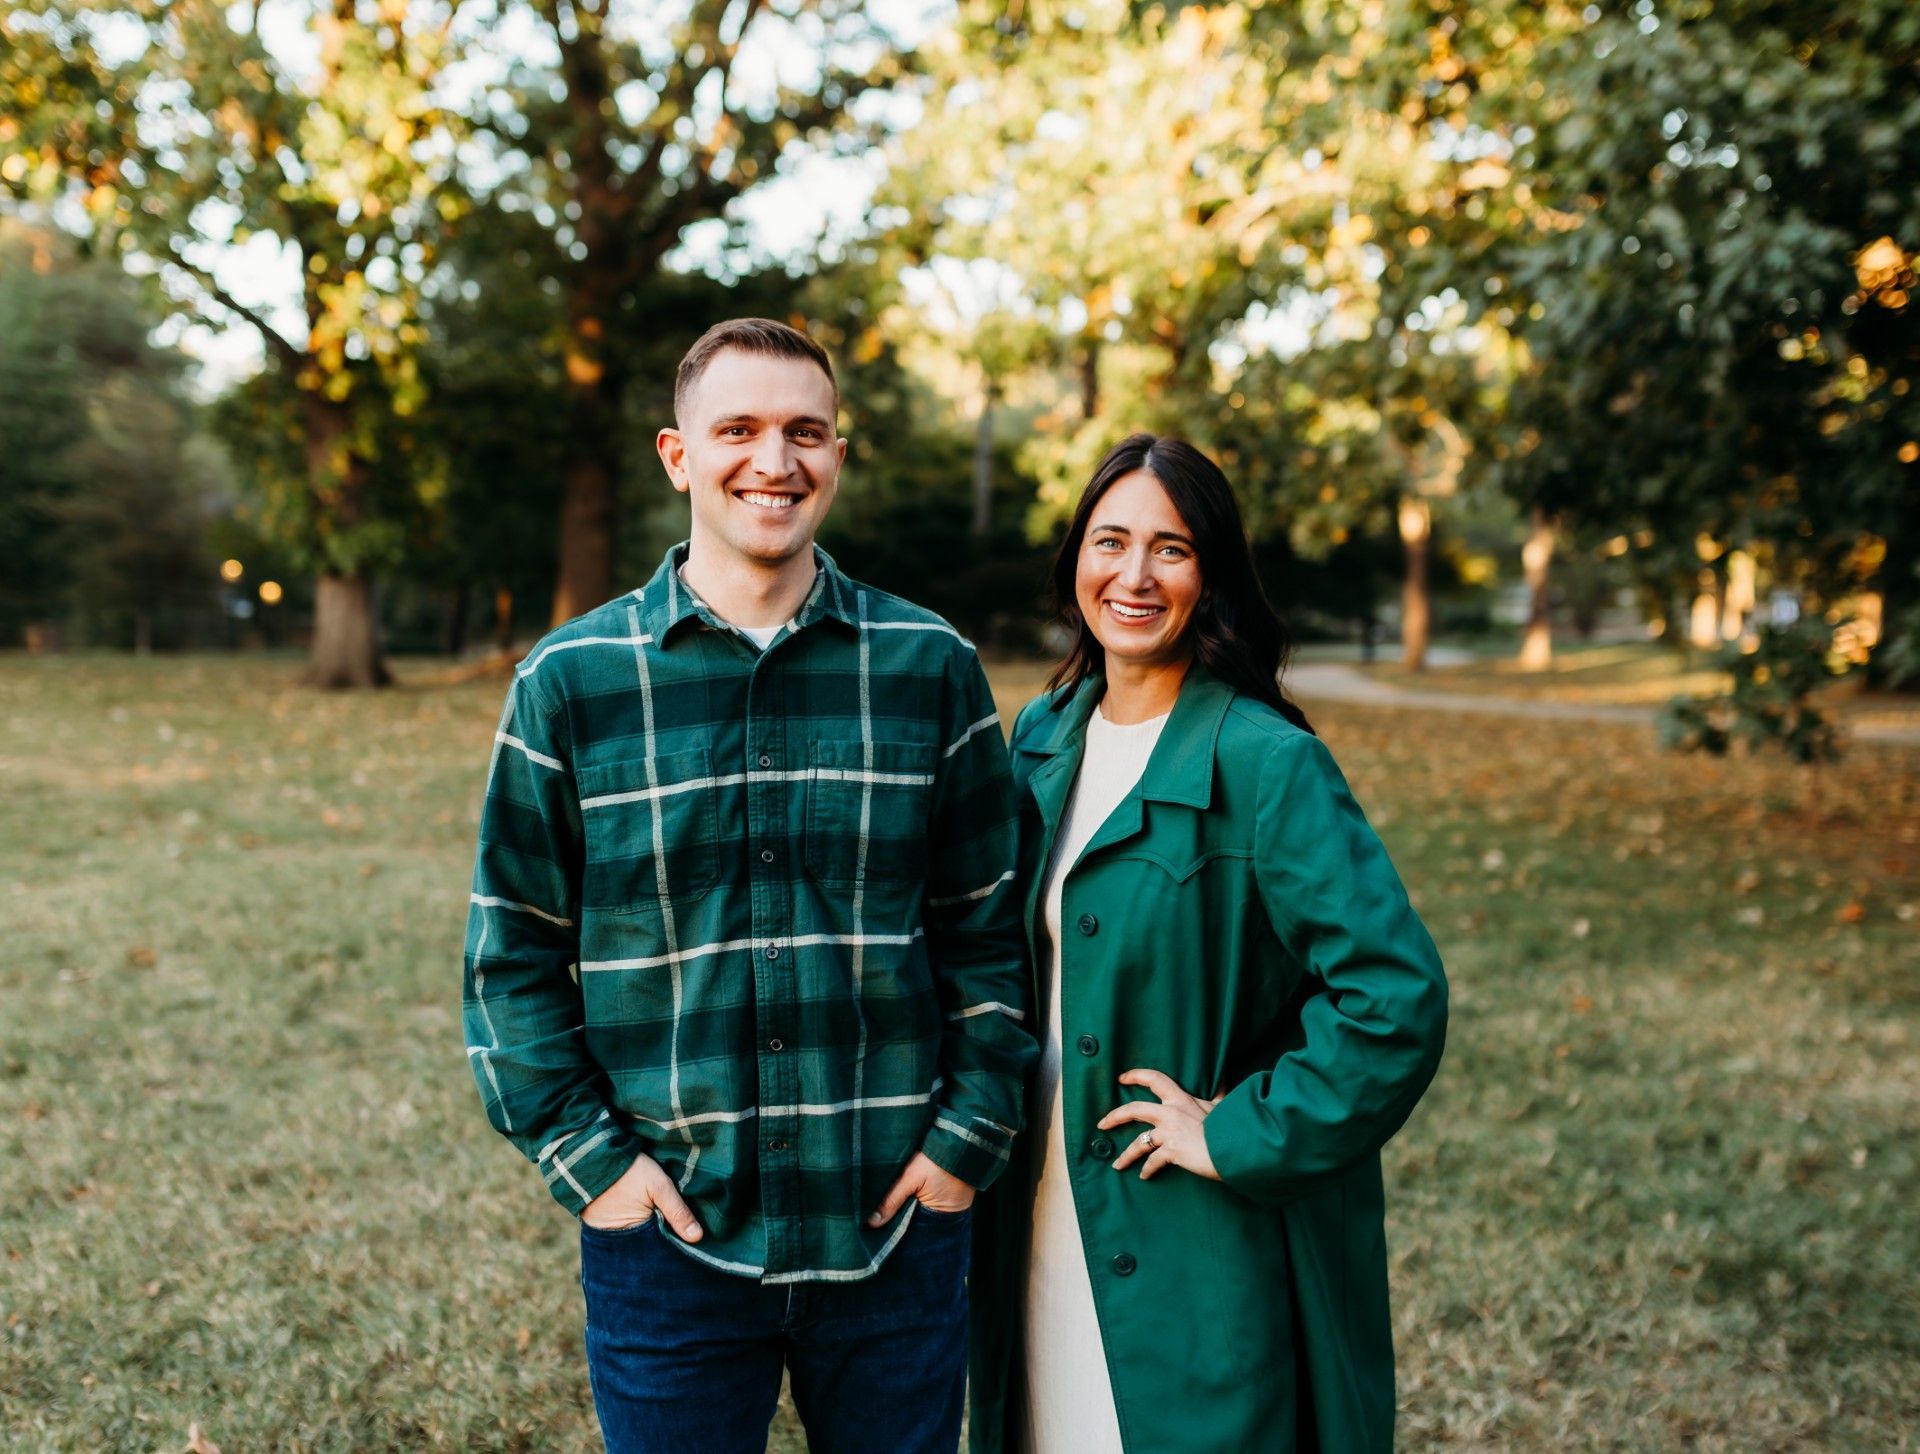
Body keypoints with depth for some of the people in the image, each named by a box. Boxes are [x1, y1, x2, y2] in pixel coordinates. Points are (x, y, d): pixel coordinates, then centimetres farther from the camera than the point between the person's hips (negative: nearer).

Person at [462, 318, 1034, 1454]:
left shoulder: (930, 667, 0)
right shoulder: (572, 680, -2)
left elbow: (987, 928, 5)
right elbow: (512, 955, 2)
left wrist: (973, 1132, -2)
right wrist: (587, 1158, -6)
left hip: (897, 1232, 1)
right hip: (668, 1236, 0)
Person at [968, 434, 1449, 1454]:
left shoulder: (1265, 764, -16)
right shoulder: (1044, 738, 5)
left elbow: (1397, 995, -23)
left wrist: (1241, 1136, -18)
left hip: (1203, 1252, -6)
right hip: (1045, 1229, 6)